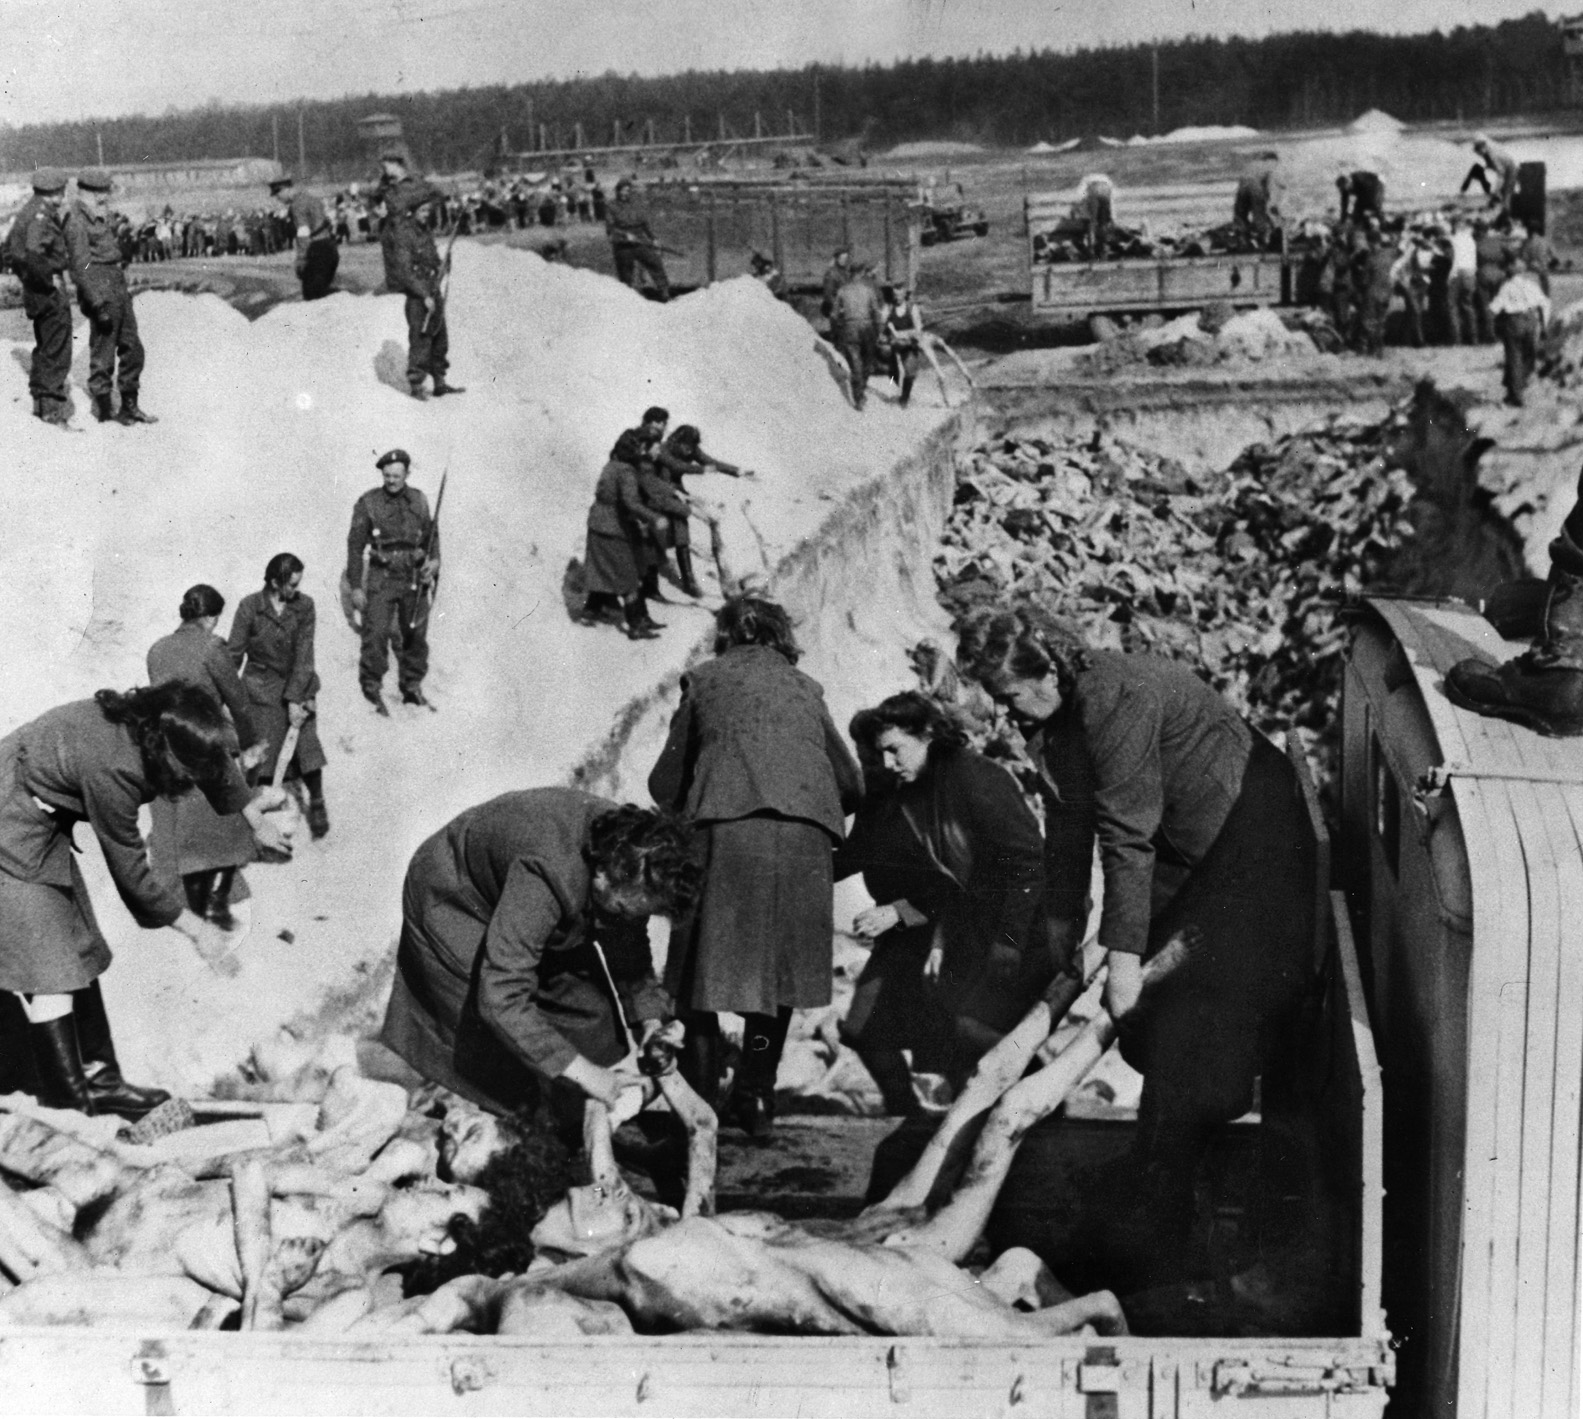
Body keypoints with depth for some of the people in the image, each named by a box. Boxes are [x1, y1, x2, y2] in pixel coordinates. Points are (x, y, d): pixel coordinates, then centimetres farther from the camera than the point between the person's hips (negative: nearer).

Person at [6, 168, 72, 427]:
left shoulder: (28, 210, 11)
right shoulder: (42, 215, -19)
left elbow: (11, 248, 19)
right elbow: (31, 255, -32)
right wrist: (50, 278, -21)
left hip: (34, 288, 10)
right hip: (49, 291, -10)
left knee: (44, 348, 21)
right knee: (57, 351, -5)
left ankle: (39, 401, 30)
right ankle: (52, 407, -4)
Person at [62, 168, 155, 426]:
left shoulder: (101, 218, 14)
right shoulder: (76, 221, -12)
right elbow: (81, 266, -17)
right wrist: (98, 303, -22)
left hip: (118, 287, 9)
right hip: (100, 290, -9)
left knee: (133, 349, 10)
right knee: (102, 354, 0)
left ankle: (129, 406, 18)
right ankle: (104, 410, 10)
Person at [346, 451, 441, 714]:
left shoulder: (419, 500, 8)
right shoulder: (368, 503, -3)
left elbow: (431, 535, 18)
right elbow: (355, 546, -1)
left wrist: (434, 561, -3)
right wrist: (356, 587, -4)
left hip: (414, 577, 3)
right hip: (382, 576, -3)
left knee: (416, 634, 8)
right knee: (376, 633, -12)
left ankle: (412, 687, 23)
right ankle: (371, 691, -2)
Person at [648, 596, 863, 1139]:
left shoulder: (704, 681, 20)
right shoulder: (805, 688, 27)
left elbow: (665, 783, 17)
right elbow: (850, 784, 26)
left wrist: (689, 809, 37)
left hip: (726, 829, -2)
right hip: (805, 835, 2)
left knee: (704, 972, 8)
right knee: (779, 970, 13)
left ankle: (700, 1101, 1)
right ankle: (755, 1097, 8)